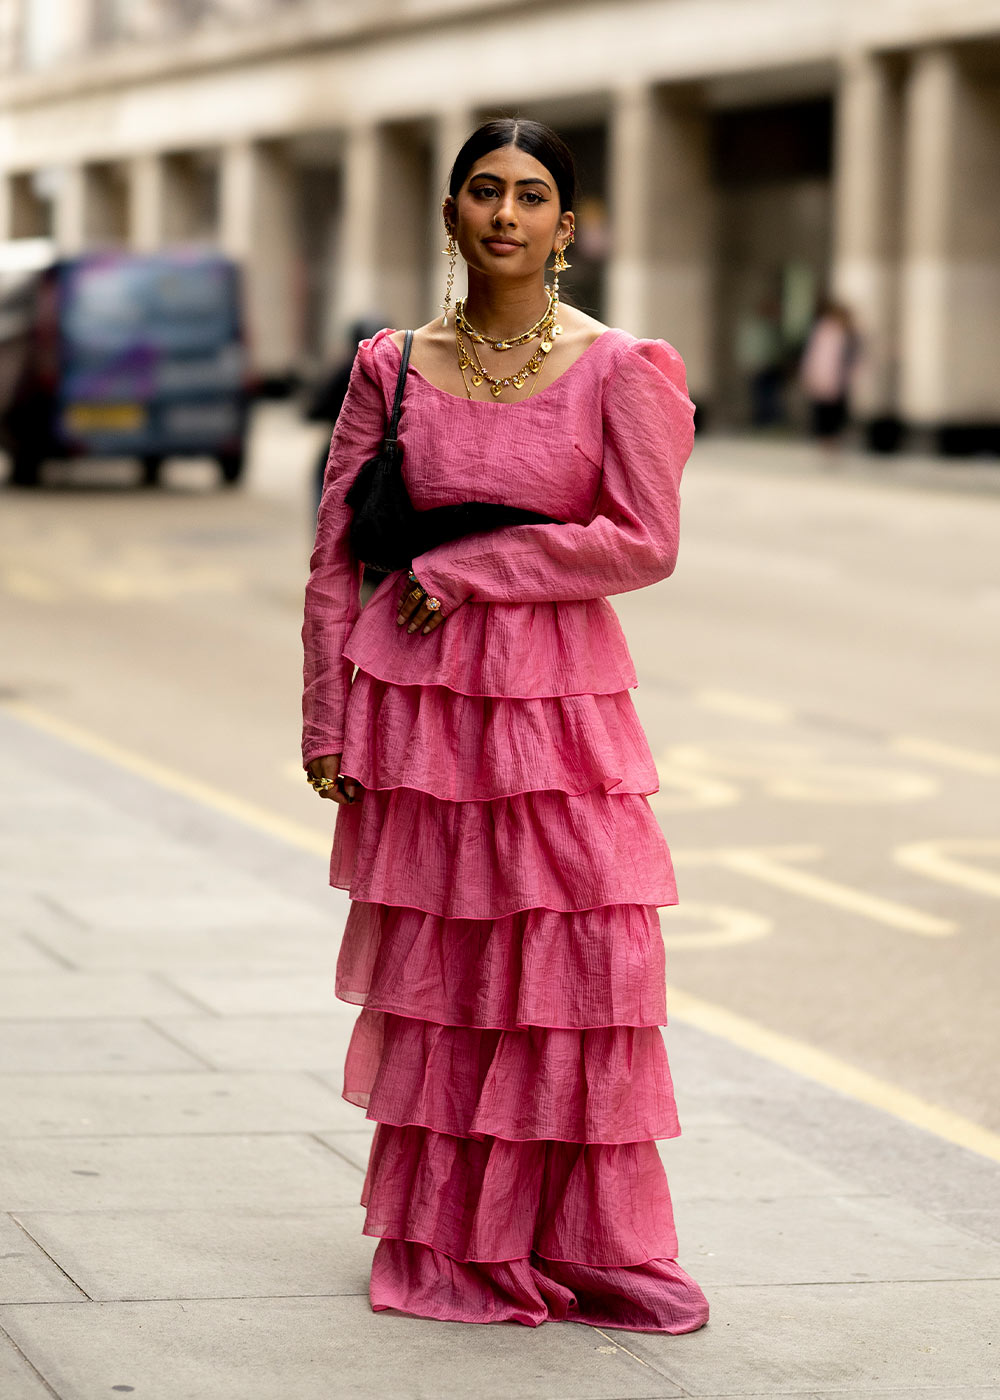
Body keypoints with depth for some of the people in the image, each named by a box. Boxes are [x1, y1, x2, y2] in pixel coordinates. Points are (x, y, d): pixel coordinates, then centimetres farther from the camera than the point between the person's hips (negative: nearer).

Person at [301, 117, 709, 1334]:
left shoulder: (613, 369, -1)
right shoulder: (394, 367, 4)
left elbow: (646, 543, -10)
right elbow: (335, 558, 5)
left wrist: (467, 569, -11)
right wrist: (326, 721, 2)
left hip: (559, 698, -1)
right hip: (417, 698, 1)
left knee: (585, 961, -3)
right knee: (434, 970, 5)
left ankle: (591, 1245, 9)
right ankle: (440, 1245, 15)